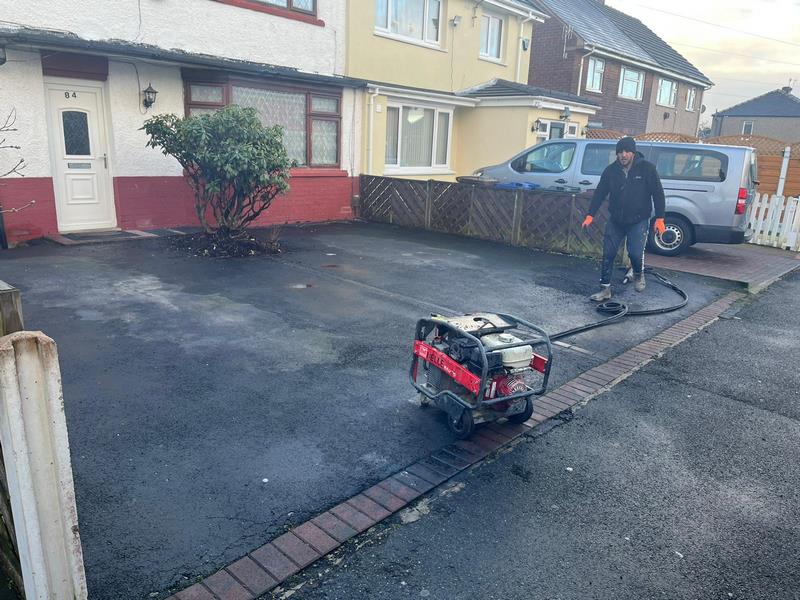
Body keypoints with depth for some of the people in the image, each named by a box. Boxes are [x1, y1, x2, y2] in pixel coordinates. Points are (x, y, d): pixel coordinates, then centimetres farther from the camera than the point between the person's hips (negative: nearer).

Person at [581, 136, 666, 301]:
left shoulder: (647, 168, -7)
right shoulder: (610, 170, 0)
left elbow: (658, 194, -4)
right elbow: (599, 193, 4)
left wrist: (659, 218, -8)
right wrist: (590, 215, -4)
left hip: (638, 221, -3)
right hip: (615, 221, 3)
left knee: (635, 252, -12)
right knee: (608, 254, -2)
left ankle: (639, 275, 23)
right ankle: (605, 289, 7)